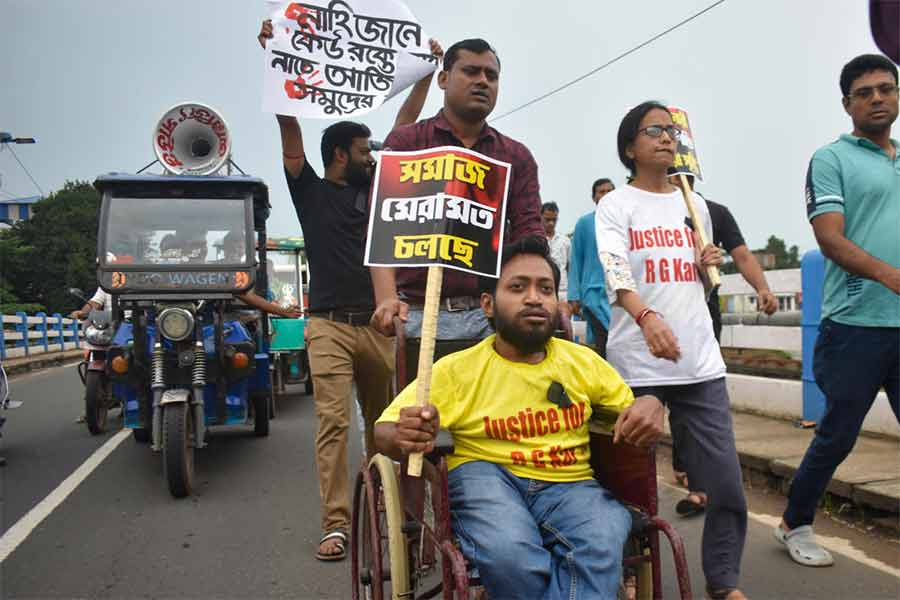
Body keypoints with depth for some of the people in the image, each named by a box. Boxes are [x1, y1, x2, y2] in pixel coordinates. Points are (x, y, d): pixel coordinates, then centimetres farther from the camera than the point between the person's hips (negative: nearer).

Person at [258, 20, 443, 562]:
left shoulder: (375, 188, 15)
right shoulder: (311, 190, 7)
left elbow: (405, 128, 15)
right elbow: (290, 123, 0)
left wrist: (427, 72, 14)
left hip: (379, 325, 4)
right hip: (330, 326, -3)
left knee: (383, 421, 10)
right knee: (333, 423, -8)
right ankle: (336, 524, -4)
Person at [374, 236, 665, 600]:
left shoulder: (583, 361, 9)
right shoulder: (456, 369, -1)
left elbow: (630, 406, 22)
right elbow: (384, 430, -2)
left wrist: (649, 406, -5)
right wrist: (405, 438, -29)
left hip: (569, 485, 2)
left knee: (599, 550, -33)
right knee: (508, 553, -35)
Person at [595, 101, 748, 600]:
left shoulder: (695, 206, 16)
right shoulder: (615, 205, 0)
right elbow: (616, 273, -18)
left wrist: (707, 267, 2)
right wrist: (647, 317, -36)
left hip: (700, 361, 4)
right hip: (637, 363, -4)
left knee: (725, 480, 2)